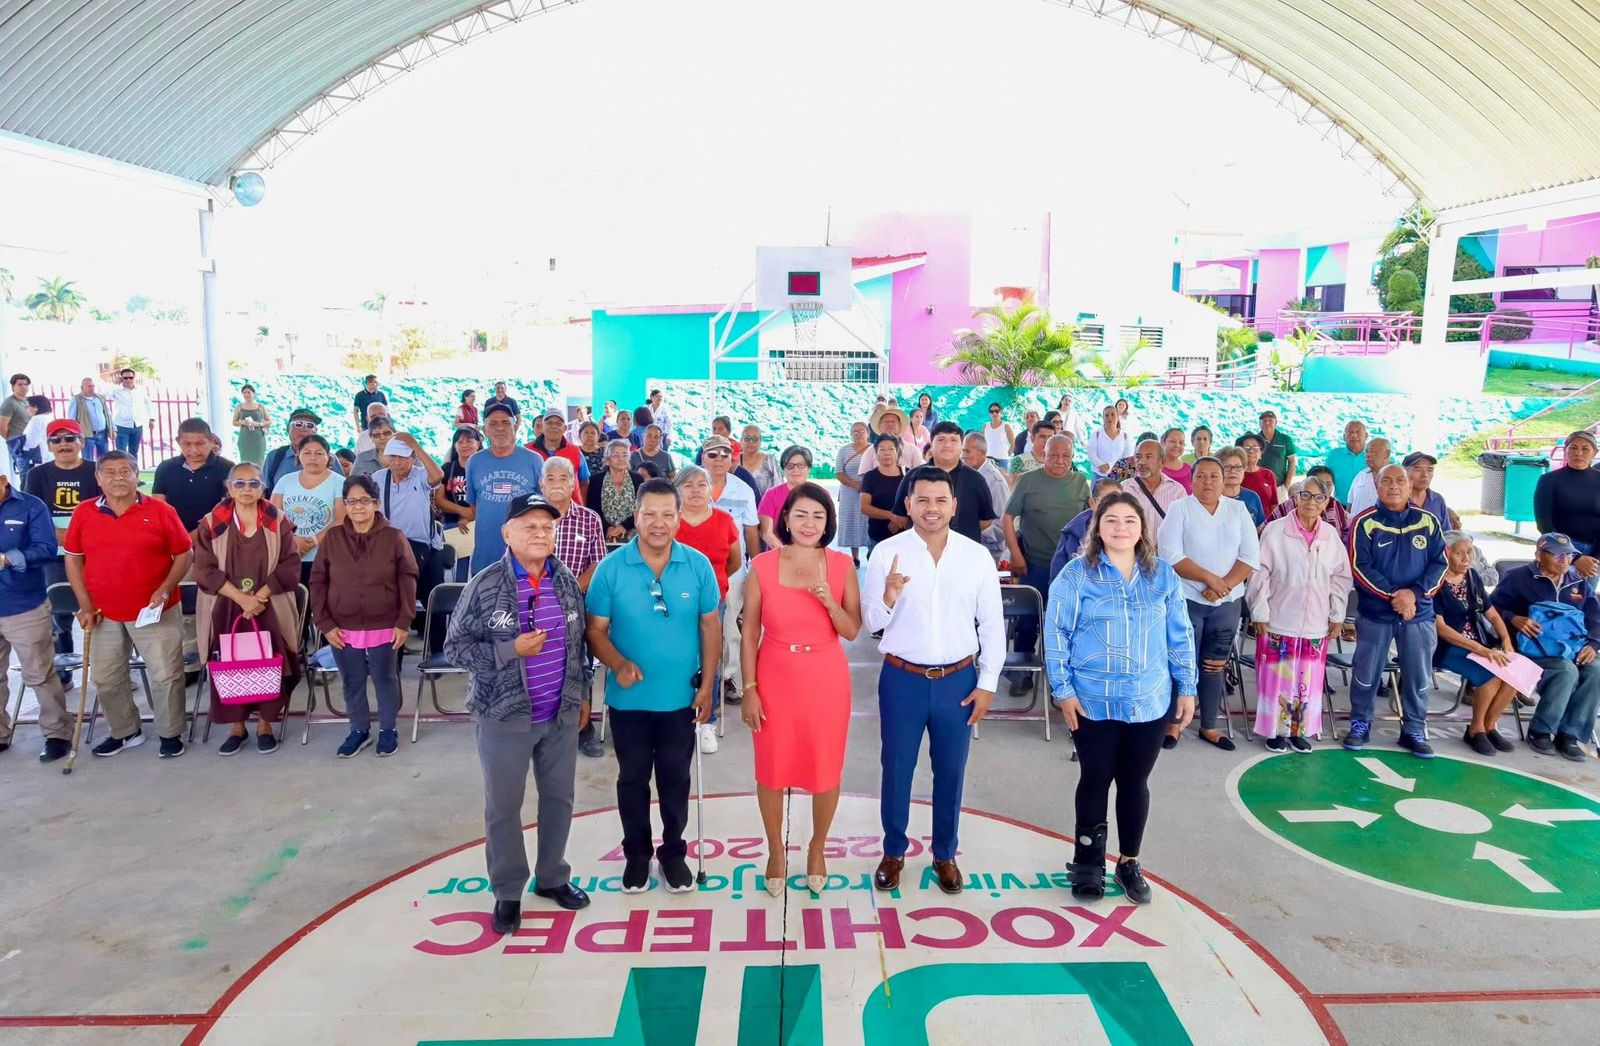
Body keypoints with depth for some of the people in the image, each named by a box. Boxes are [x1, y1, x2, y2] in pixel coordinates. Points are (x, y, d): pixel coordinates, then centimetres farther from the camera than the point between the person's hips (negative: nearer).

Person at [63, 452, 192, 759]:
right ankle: (124, 732, 32)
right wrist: (85, 605, 0)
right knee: (106, 678, 13)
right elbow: (73, 559, 7)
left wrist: (165, 590, -14)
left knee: (166, 675, 1)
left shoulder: (161, 511, -6)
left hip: (155, 611, -3)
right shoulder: (83, 513, 1)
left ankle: (170, 733, 18)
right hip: (105, 614, 3)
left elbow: (185, 555, -2)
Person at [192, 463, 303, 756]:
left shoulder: (278, 522, 1)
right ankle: (236, 725, 16)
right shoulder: (212, 523, 0)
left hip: (269, 609, 0)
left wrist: (260, 596, -14)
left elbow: (290, 566, -3)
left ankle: (264, 724, 14)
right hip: (225, 608, 0)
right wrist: (241, 598, -15)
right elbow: (205, 569, -5)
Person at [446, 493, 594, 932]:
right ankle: (507, 891, 27)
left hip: (561, 714, 4)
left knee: (559, 797, 16)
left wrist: (580, 694, 10)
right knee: (503, 806, 10)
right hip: (505, 716, -4)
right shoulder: (485, 585, -13)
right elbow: (455, 646, -9)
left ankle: (552, 877, 36)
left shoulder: (567, 582, 0)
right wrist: (510, 651, -21)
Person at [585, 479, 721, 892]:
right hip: (628, 699, 0)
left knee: (676, 778, 15)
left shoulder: (699, 566, -7)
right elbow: (595, 629, -7)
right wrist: (618, 663, -25)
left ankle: (673, 851, 34)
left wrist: (706, 685, -3)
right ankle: (636, 853, 35)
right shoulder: (611, 568, -10)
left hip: (681, 697, 1)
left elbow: (710, 627, 0)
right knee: (632, 779, 16)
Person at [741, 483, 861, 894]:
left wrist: (829, 601, -20)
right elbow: (749, 634, -3)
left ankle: (817, 848, 37)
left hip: (826, 680, 1)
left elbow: (852, 631, -3)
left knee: (825, 768, 12)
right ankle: (776, 850, 35)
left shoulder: (842, 565, -4)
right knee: (771, 768, 12)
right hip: (775, 680, 0)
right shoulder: (762, 566, -6)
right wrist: (749, 689, -6)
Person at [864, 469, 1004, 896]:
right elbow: (871, 623, -6)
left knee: (950, 771, 14)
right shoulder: (886, 552, -7)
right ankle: (893, 852, 32)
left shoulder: (977, 556, -3)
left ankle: (945, 854, 34)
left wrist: (988, 683, 1)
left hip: (959, 679, 1)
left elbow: (992, 624, 3)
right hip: (902, 678, -1)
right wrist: (888, 598, -27)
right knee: (897, 768, 12)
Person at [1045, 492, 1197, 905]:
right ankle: (1088, 863, 24)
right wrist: (1062, 689, -9)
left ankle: (1129, 863, 29)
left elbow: (1180, 636, 8)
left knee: (1136, 782, 13)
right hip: (1093, 701, -2)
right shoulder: (1076, 574, -7)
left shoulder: (1163, 575, 3)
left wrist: (1187, 687, 6)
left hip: (1150, 701, 3)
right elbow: (1056, 634, -6)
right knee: (1095, 780, 9)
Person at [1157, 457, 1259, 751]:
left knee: (1215, 665, 10)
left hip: (1228, 602, 3)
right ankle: (1174, 722, 15)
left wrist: (1224, 585, -14)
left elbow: (1251, 556, -1)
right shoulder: (1179, 509, -4)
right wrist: (1209, 578, -17)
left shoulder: (1238, 510, 6)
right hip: (1187, 599, -3)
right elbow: (1171, 555, -14)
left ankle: (1209, 726, 21)